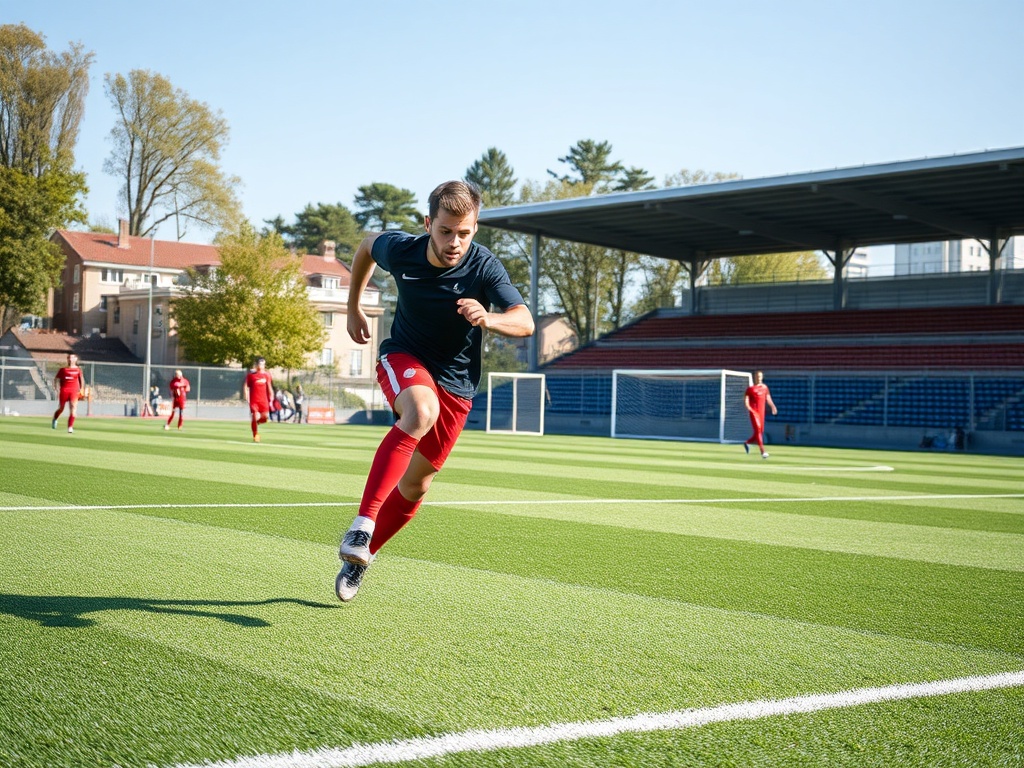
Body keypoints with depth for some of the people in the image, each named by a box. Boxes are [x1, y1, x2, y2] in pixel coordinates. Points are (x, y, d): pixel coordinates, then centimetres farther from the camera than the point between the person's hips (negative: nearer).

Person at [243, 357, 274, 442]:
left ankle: (257, 422, 27)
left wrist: (271, 399, 9)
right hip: (254, 399, -3)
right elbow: (246, 386, 3)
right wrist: (247, 398, -6)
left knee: (265, 416, -8)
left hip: (264, 399, 3)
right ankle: (255, 436, 5)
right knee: (255, 417, -10)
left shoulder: (266, 374, 8)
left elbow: (269, 387, 13)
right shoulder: (251, 374, 0)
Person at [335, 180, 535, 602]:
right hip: (403, 359, -1)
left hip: (456, 384, 1)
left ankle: (362, 555, 30)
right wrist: (354, 308, 15)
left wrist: (488, 319, -54)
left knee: (415, 486, 6)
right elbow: (366, 246, 8)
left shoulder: (484, 267, -22)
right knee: (421, 412, -37)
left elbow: (525, 321, -33)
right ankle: (361, 525, -40)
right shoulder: (400, 249, -17)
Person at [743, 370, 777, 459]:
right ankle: (763, 451, -19)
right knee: (758, 429, -16)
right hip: (753, 412, -6)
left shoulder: (765, 387, 14)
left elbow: (768, 399, 19)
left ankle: (747, 442, 34)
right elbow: (746, 400, -5)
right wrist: (748, 407, -24)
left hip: (761, 412, 6)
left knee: (761, 431, 8)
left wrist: (772, 406, 2)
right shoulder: (750, 388, -1)